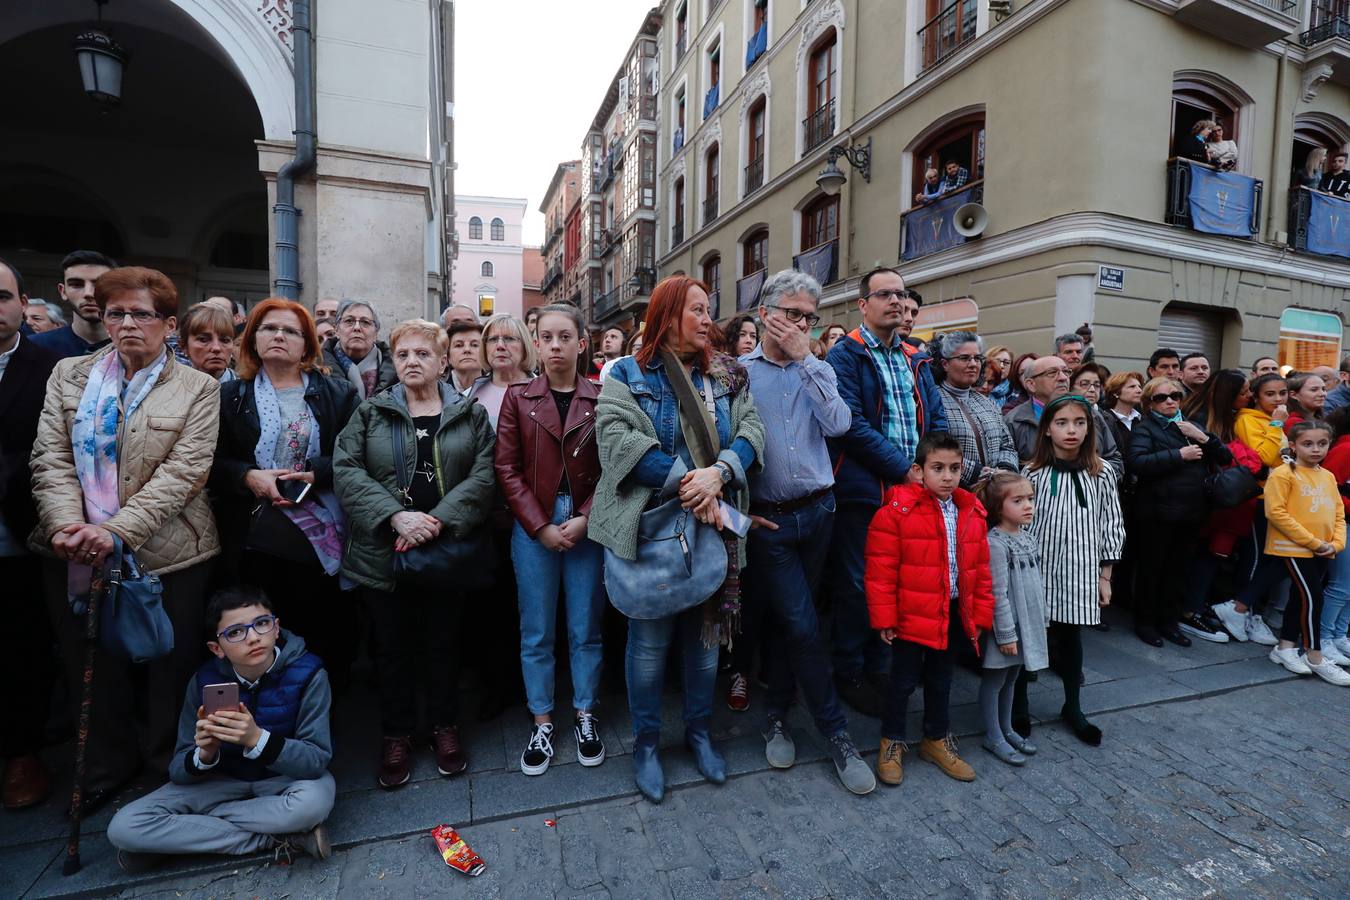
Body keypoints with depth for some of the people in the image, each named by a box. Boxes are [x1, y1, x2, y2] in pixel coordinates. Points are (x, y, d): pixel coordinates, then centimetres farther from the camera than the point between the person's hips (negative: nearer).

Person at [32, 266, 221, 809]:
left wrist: (116, 530, -21)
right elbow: (51, 458, 1)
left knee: (171, 669, 9)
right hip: (78, 555, 3)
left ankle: (168, 766, 31)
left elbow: (183, 472, -11)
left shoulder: (197, 389, -1)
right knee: (91, 667, 15)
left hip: (167, 554, -3)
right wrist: (65, 524, -16)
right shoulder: (68, 375, 9)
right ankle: (109, 764, 37)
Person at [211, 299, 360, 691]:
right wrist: (248, 476, -10)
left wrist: (315, 473, -15)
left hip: (328, 531, -1)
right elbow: (213, 461, 8)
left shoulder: (337, 393, 9)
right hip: (260, 537, 1)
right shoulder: (231, 396, 13)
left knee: (332, 627, 2)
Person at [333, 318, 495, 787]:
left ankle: (445, 727, 33)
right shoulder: (369, 413, 6)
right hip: (382, 554, 1)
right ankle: (396, 735, 33)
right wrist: (396, 516, -19)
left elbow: (484, 475, -6)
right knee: (392, 648, 13)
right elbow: (346, 471, -5)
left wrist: (439, 520, -18)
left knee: (442, 643, 13)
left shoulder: (471, 414, 3)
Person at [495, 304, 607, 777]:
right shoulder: (518, 398, 3)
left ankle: (585, 715, 29)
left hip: (587, 526, 0)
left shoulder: (601, 398, 2)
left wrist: (585, 520, -12)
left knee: (585, 628, 10)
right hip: (533, 527, 1)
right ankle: (541, 722, 27)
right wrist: (541, 526, -10)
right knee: (536, 631, 9)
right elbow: (507, 469, -2)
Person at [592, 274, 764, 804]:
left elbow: (751, 430, -3)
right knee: (650, 639, 8)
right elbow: (616, 438, -16)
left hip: (714, 525, 4)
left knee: (706, 631, 15)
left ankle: (698, 731, 37)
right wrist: (683, 481, -23)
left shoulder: (726, 376, 9)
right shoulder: (628, 376, -1)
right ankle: (645, 741, 30)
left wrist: (718, 472, -23)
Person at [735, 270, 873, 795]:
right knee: (803, 626, -4)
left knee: (785, 620, 14)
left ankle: (775, 715, 32)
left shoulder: (818, 371, 8)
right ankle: (836, 734, 14)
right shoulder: (738, 372, -1)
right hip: (768, 519, -3)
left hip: (817, 512, 3)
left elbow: (839, 424, -11)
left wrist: (804, 357, -12)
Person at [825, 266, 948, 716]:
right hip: (862, 491, -6)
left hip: (911, 490, 6)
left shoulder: (916, 359, 16)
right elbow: (851, 423, -16)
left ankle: (878, 667, 31)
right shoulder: (846, 355, -5)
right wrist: (904, 468, -17)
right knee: (857, 585, 4)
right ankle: (849, 674, 21)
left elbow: (938, 419, 13)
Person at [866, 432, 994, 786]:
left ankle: (937, 740, 41)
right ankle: (892, 743, 29)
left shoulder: (972, 514, 2)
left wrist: (981, 615, 8)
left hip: (954, 614, 5)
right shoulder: (897, 511, -17)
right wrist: (884, 618, -14)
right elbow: (881, 570, -16)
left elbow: (980, 569, 9)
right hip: (911, 615, -5)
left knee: (940, 679, 22)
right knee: (904, 680, 8)